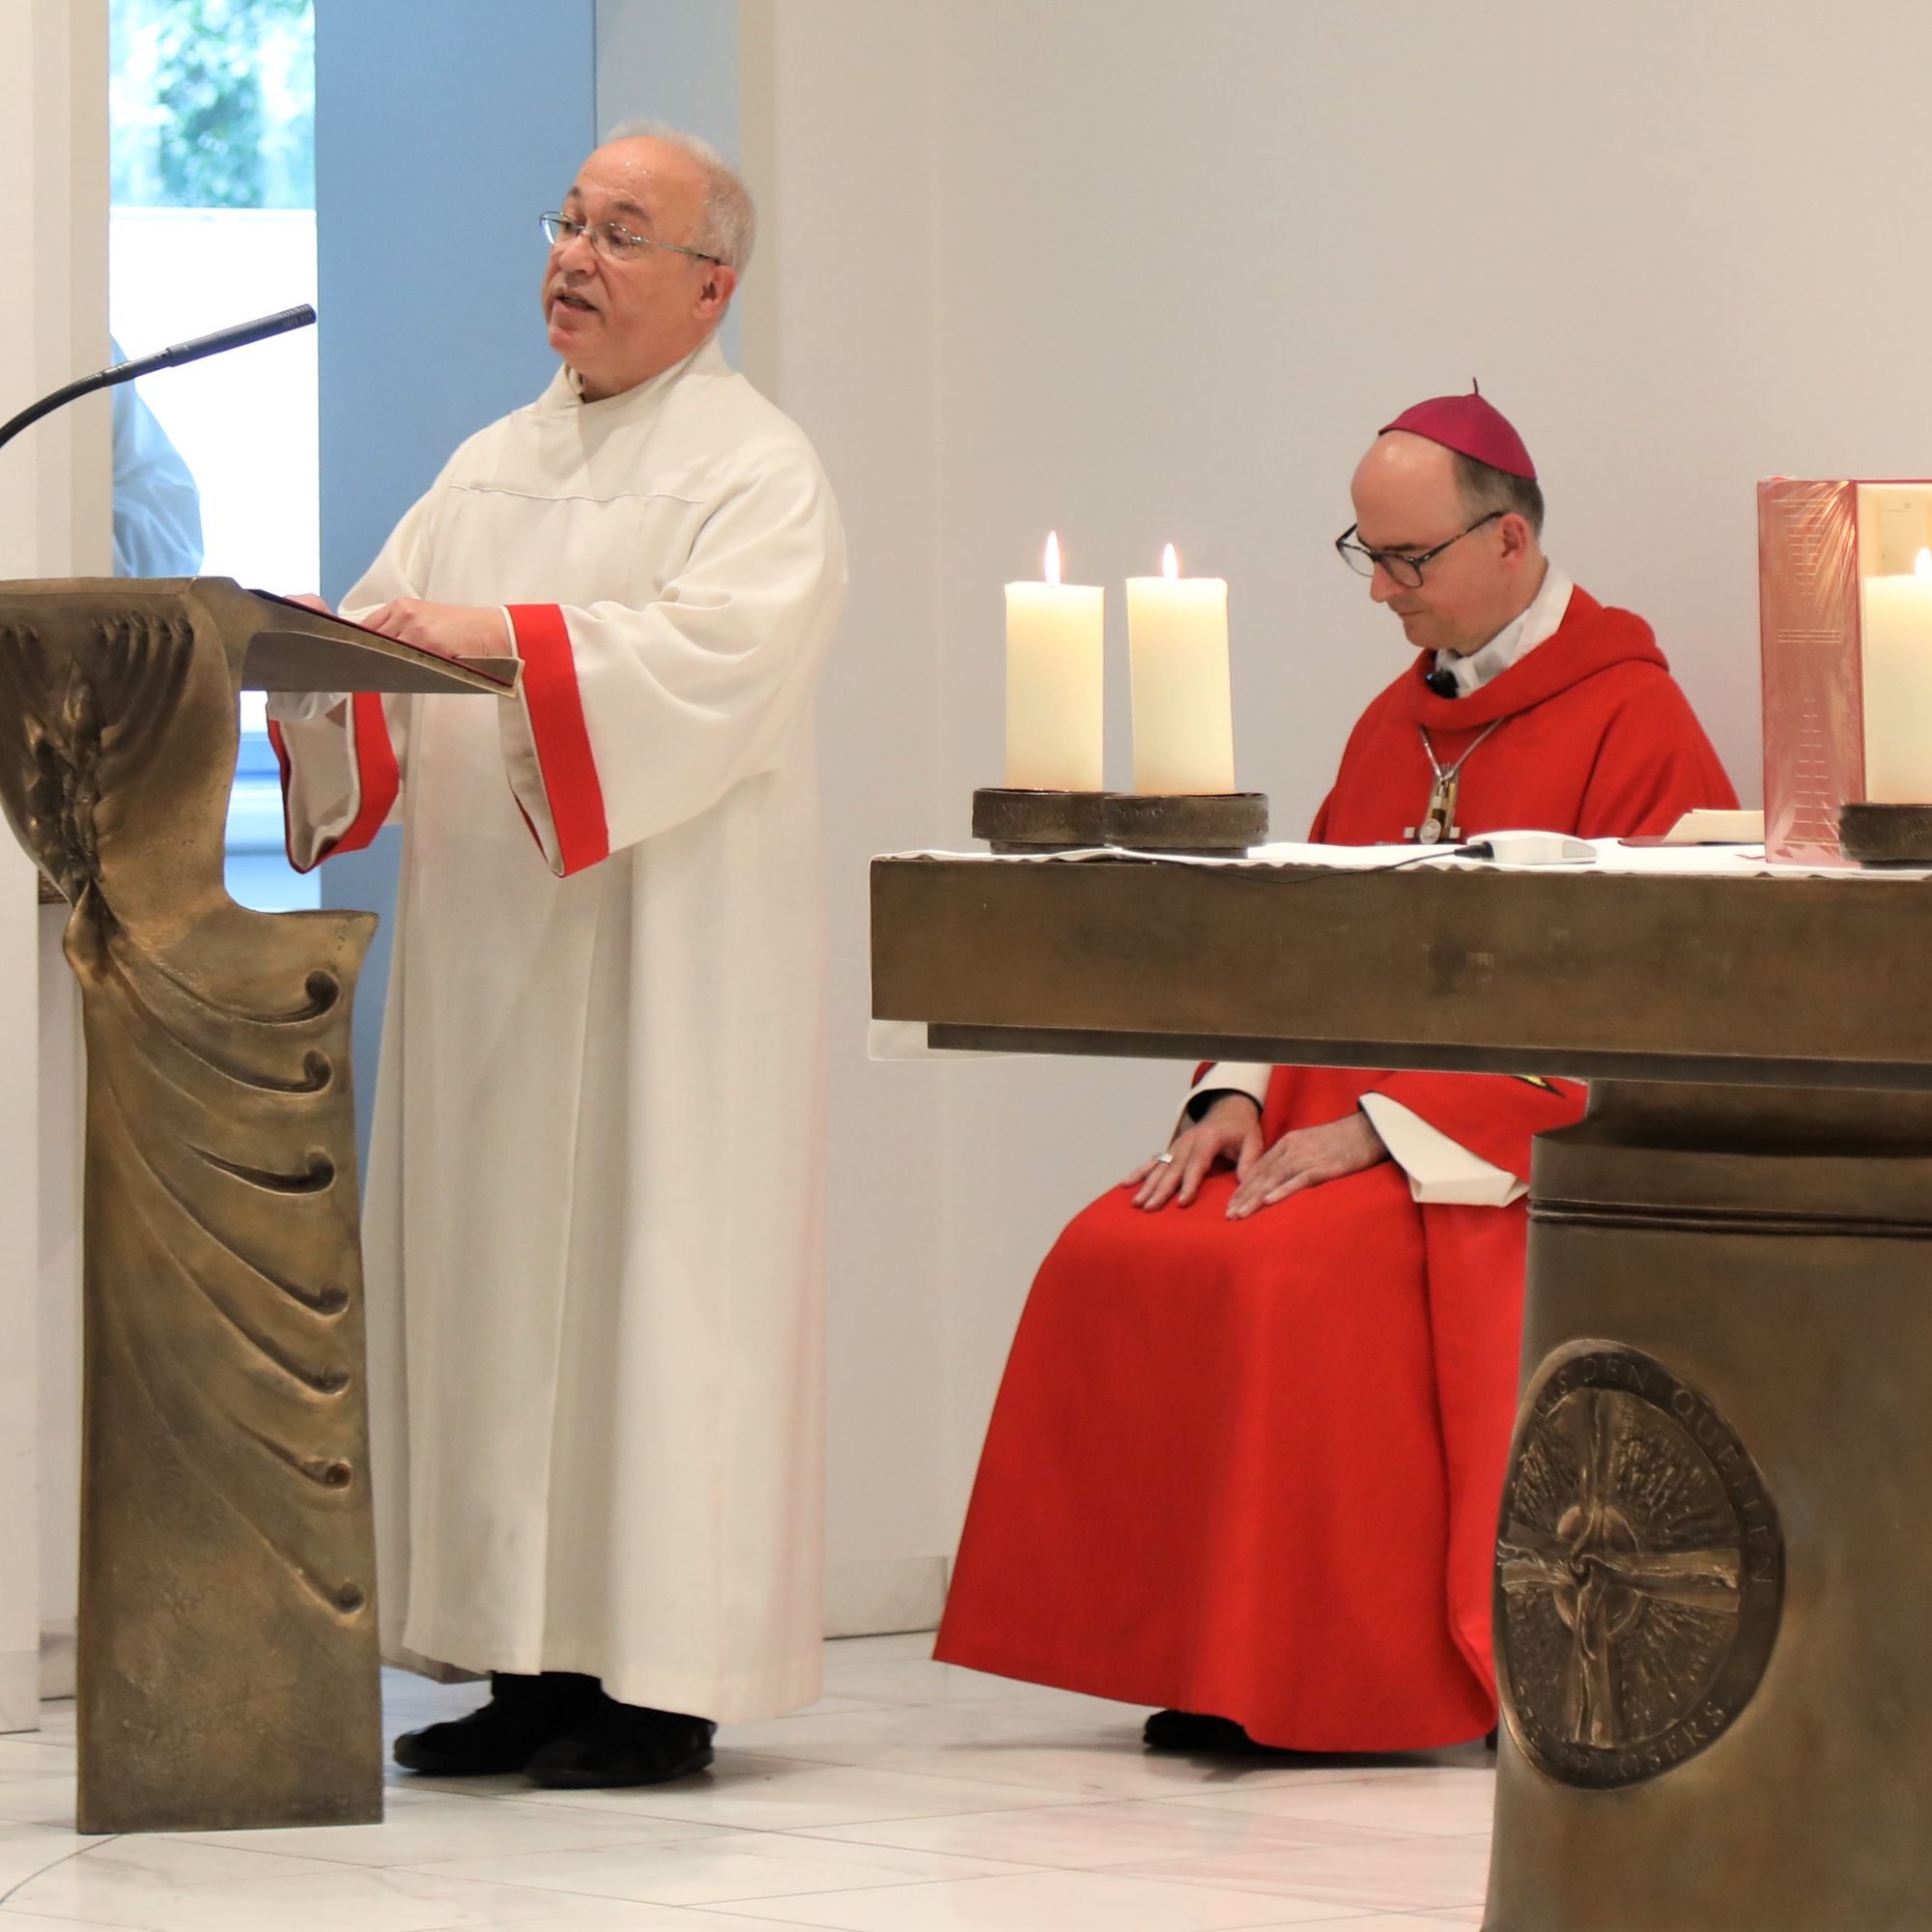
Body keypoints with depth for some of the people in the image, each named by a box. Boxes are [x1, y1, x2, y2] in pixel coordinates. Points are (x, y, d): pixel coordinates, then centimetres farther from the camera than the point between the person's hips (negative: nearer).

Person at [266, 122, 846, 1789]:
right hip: (492, 951, 7)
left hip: (664, 955, -7)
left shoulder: (758, 473, -4)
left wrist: (501, 640, -29)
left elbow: (717, 649, -21)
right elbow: (385, 637, 12)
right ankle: (539, 1661, 10)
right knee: (489, 1271, 5)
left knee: (650, 1271, -7)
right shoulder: (493, 469, 18)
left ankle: (664, 1684, -5)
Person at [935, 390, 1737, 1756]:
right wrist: (1239, 1098, -1)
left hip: (1511, 1154, -7)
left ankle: (1322, 1676, -21)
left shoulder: (1635, 724, -6)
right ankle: (1188, 1653, -12)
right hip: (1337, 1109, 7)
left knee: (1277, 1277, -31)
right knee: (1113, 1261, -16)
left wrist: (1385, 1127, -18)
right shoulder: (1395, 725, 19)